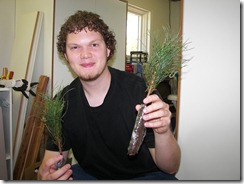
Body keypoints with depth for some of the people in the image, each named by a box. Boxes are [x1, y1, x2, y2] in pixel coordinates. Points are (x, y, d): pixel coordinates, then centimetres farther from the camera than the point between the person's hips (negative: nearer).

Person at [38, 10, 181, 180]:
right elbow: (53, 157, -3)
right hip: (91, 174, 3)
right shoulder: (62, 102, -10)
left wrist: (163, 132, -40)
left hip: (145, 175, -2)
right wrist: (45, 175, -27)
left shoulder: (140, 90, -23)